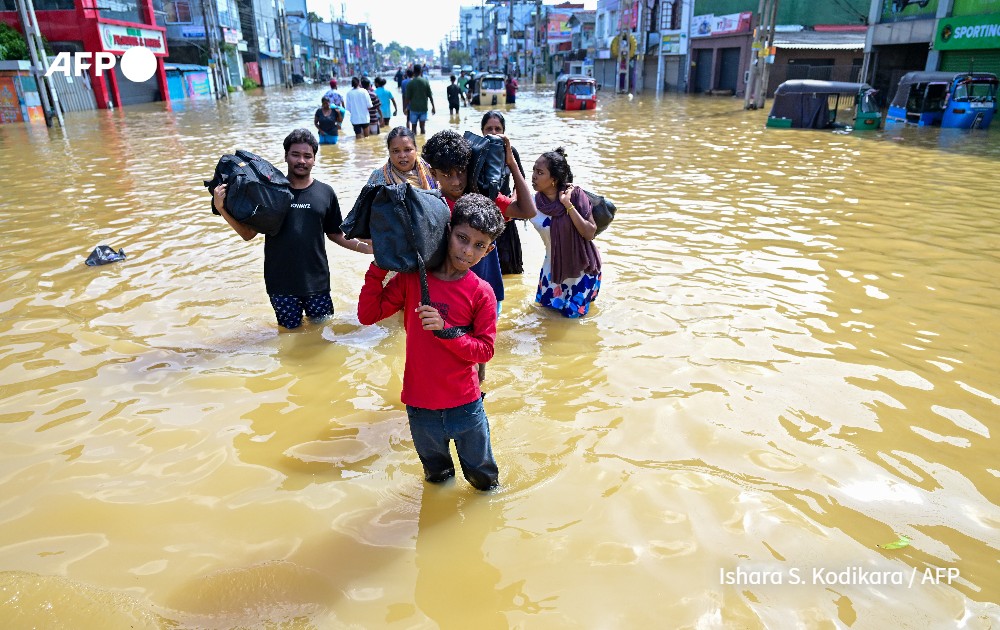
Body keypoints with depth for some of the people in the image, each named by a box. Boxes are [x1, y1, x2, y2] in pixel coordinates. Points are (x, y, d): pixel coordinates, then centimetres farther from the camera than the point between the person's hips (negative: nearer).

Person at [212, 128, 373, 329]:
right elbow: (248, 233, 0)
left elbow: (336, 234, 7)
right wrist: (221, 208, -14)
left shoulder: (325, 192, 2)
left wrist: (366, 247, -6)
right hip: (280, 281, -1)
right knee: (291, 329, 10)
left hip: (316, 280, 1)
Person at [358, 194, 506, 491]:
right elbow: (368, 314, -6)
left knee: (483, 478, 20)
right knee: (436, 476, 27)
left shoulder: (481, 292, -12)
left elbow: (484, 350, -13)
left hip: (465, 407, -1)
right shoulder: (411, 278, -7)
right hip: (420, 406, 2)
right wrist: (379, 267, -13)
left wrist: (445, 329, -26)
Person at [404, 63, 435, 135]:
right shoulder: (425, 81, -3)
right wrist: (433, 107, 8)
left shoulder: (410, 83, -8)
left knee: (414, 127, 8)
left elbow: (408, 97, -6)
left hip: (414, 108, -1)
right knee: (422, 127, 8)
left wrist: (405, 108, 5)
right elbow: (430, 96, -1)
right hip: (423, 108, 1)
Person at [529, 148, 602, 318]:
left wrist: (568, 204, -29)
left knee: (572, 314, 12)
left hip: (583, 269, -3)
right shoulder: (532, 204, -15)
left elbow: (590, 233, -23)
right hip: (554, 269, 3)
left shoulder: (575, 195, -21)